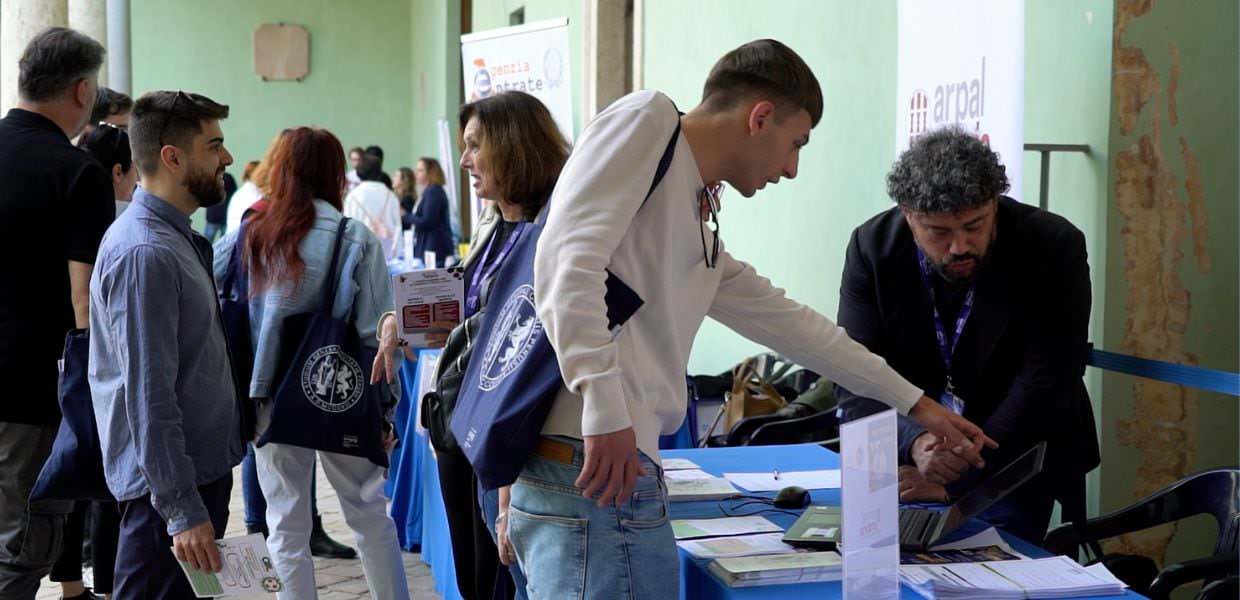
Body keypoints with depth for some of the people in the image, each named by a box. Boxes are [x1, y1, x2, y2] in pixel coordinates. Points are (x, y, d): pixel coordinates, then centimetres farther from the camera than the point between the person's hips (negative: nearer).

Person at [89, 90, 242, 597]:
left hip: (202, 467, 10)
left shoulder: (177, 238, 12)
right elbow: (149, 397, -24)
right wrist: (183, 511, -25)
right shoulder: (145, 254, -21)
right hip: (170, 484, -10)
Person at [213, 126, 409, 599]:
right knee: (369, 513, 14)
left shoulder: (248, 235, -1)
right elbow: (375, 335, -9)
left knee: (287, 525, 10)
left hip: (271, 399, 1)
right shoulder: (356, 239, -7)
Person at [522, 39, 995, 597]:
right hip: (588, 466, -10)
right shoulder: (646, 119, 0)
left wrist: (917, 403, 40)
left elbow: (791, 325, 33)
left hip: (624, 469, 10)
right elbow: (567, 255, -15)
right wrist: (604, 401, -24)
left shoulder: (701, 233, 25)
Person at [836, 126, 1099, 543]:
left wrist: (953, 472, -25)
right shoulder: (873, 247, -11)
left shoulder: (1053, 247, -17)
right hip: (906, 457, 2)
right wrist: (914, 442, -32)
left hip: (1014, 460, -2)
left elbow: (1045, 384, -19)